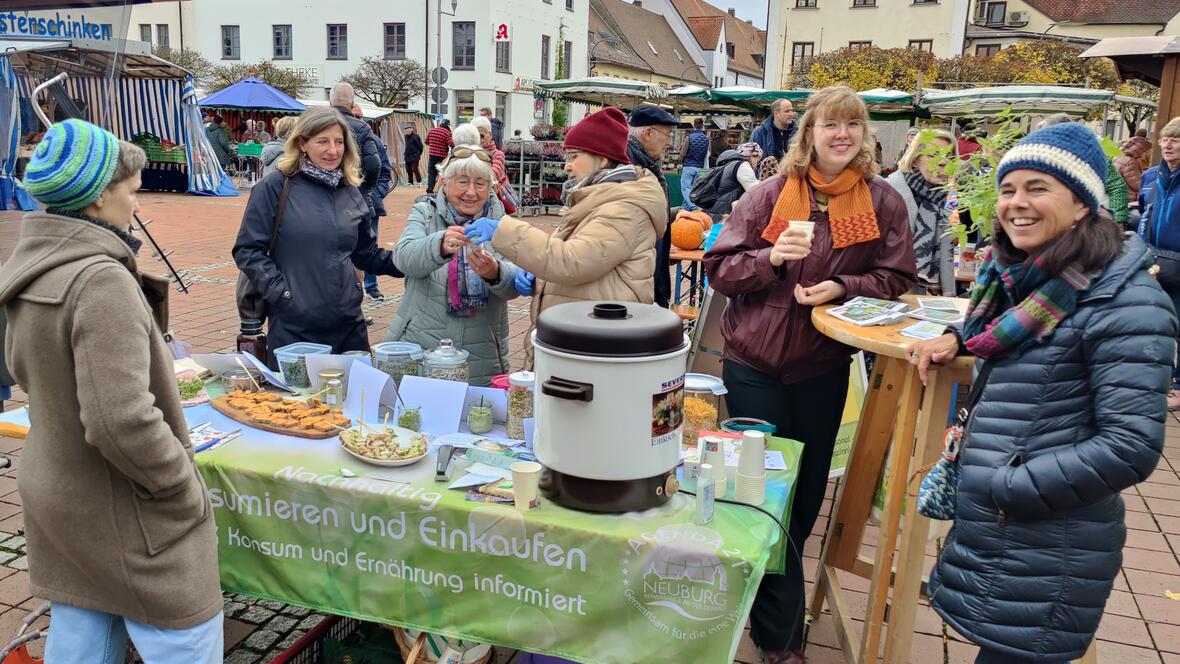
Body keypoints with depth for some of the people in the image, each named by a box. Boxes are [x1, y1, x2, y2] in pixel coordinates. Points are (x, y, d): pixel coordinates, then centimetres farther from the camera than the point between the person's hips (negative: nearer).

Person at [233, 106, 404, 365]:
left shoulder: (351, 193, 10)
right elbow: (247, 249, -5)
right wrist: (280, 291, -14)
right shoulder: (275, 187, -4)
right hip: (293, 327, -4)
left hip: (349, 323, 5)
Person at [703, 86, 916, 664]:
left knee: (806, 492, 15)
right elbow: (719, 267, -3)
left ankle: (761, 586, 43)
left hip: (824, 368, 2)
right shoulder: (770, 194, -3)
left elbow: (896, 279, 1)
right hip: (754, 364, -1)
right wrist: (772, 257, -21)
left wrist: (841, 286, -17)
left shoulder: (883, 201, 1)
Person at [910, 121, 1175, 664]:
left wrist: (999, 486, -19)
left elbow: (1131, 449, -21)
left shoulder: (1122, 300, -17)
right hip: (989, 533, 7)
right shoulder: (1020, 278, 7)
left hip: (1047, 560, -7)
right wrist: (959, 339, 6)